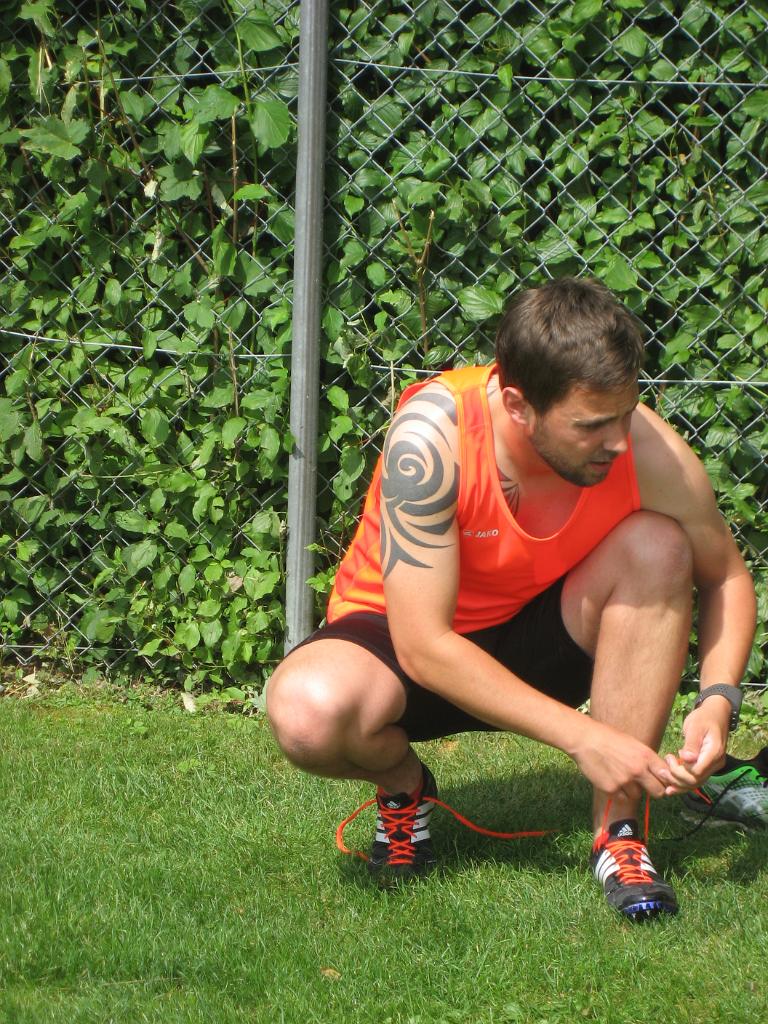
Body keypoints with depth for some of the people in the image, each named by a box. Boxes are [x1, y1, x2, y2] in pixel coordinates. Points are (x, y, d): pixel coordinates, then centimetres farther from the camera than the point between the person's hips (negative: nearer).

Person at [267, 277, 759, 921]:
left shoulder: (648, 450, -22)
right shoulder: (433, 432, -32)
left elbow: (727, 576, -3)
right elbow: (422, 645, -32)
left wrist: (719, 700, -21)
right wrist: (582, 737, -35)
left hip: (539, 639, 3)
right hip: (398, 634, -3)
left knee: (657, 547, -25)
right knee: (309, 711, -37)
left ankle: (618, 832, -16)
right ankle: (403, 786, 1)